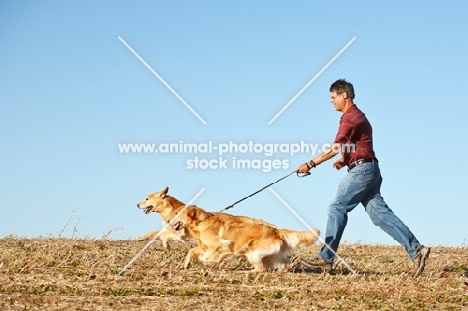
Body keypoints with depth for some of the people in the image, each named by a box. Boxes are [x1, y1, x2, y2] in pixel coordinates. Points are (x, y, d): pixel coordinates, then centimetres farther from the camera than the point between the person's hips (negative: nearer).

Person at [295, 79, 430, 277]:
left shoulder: (350, 117, -10)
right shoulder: (357, 116, 23)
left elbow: (335, 148, -18)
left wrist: (311, 164, -18)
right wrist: (344, 160, 8)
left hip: (361, 170, -10)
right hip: (369, 169, 10)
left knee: (337, 208, -6)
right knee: (379, 212, 3)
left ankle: (326, 258, -5)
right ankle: (415, 249, -4)